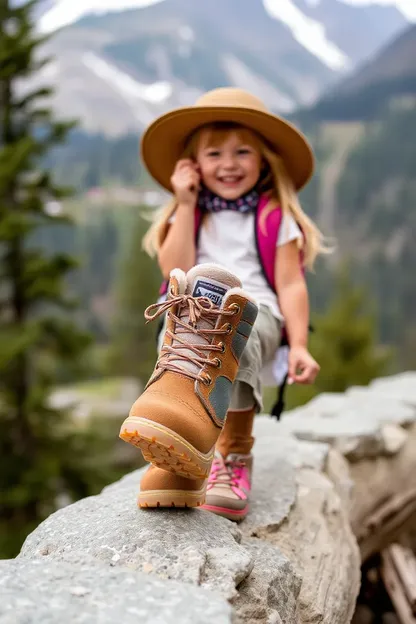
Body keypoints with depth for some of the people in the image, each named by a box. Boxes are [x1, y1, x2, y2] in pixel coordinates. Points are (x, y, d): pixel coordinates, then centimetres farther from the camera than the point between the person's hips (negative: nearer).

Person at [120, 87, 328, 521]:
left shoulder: (276, 218, 16)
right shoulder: (187, 214, 22)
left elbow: (290, 284, 7)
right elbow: (176, 272, 4)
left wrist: (299, 346, -6)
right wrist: (186, 205, 6)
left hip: (257, 314, -1)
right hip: (190, 316, 1)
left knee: (230, 337, -37)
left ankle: (231, 453, -50)